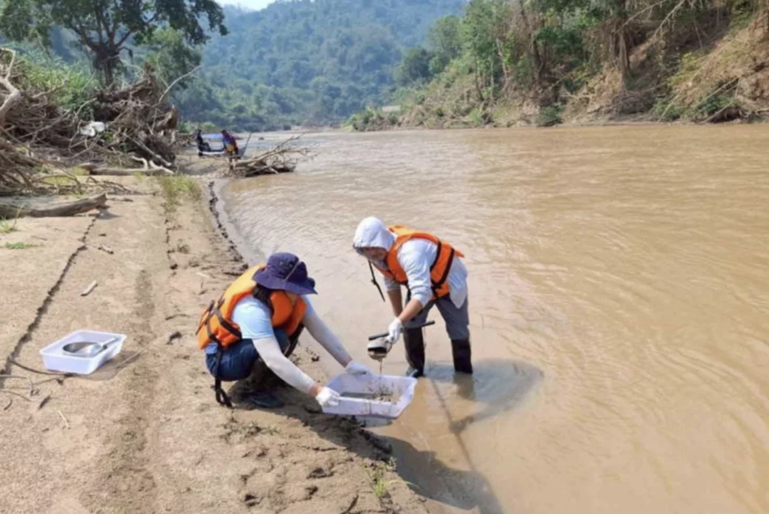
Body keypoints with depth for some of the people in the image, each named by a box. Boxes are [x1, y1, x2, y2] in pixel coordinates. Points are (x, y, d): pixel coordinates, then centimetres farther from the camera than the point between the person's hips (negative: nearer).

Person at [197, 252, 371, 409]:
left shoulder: (292, 295, -16)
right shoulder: (253, 309, -38)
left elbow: (321, 330, -12)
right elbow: (275, 360, -44)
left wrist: (349, 364, -17)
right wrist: (316, 391, -46)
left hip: (247, 344, 7)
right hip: (221, 359, -7)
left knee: (296, 319, -12)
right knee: (278, 340, -33)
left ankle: (270, 372, 5)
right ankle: (254, 390, -9)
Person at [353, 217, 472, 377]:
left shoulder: (409, 251, -44)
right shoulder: (380, 252, -16)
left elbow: (421, 294, -52)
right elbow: (391, 284, 0)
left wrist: (398, 322, -62)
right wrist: (398, 318, 6)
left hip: (449, 282, -6)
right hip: (420, 283, 7)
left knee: (458, 331, 3)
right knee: (410, 324, 0)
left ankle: (464, 372, 25)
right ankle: (415, 367, 20)